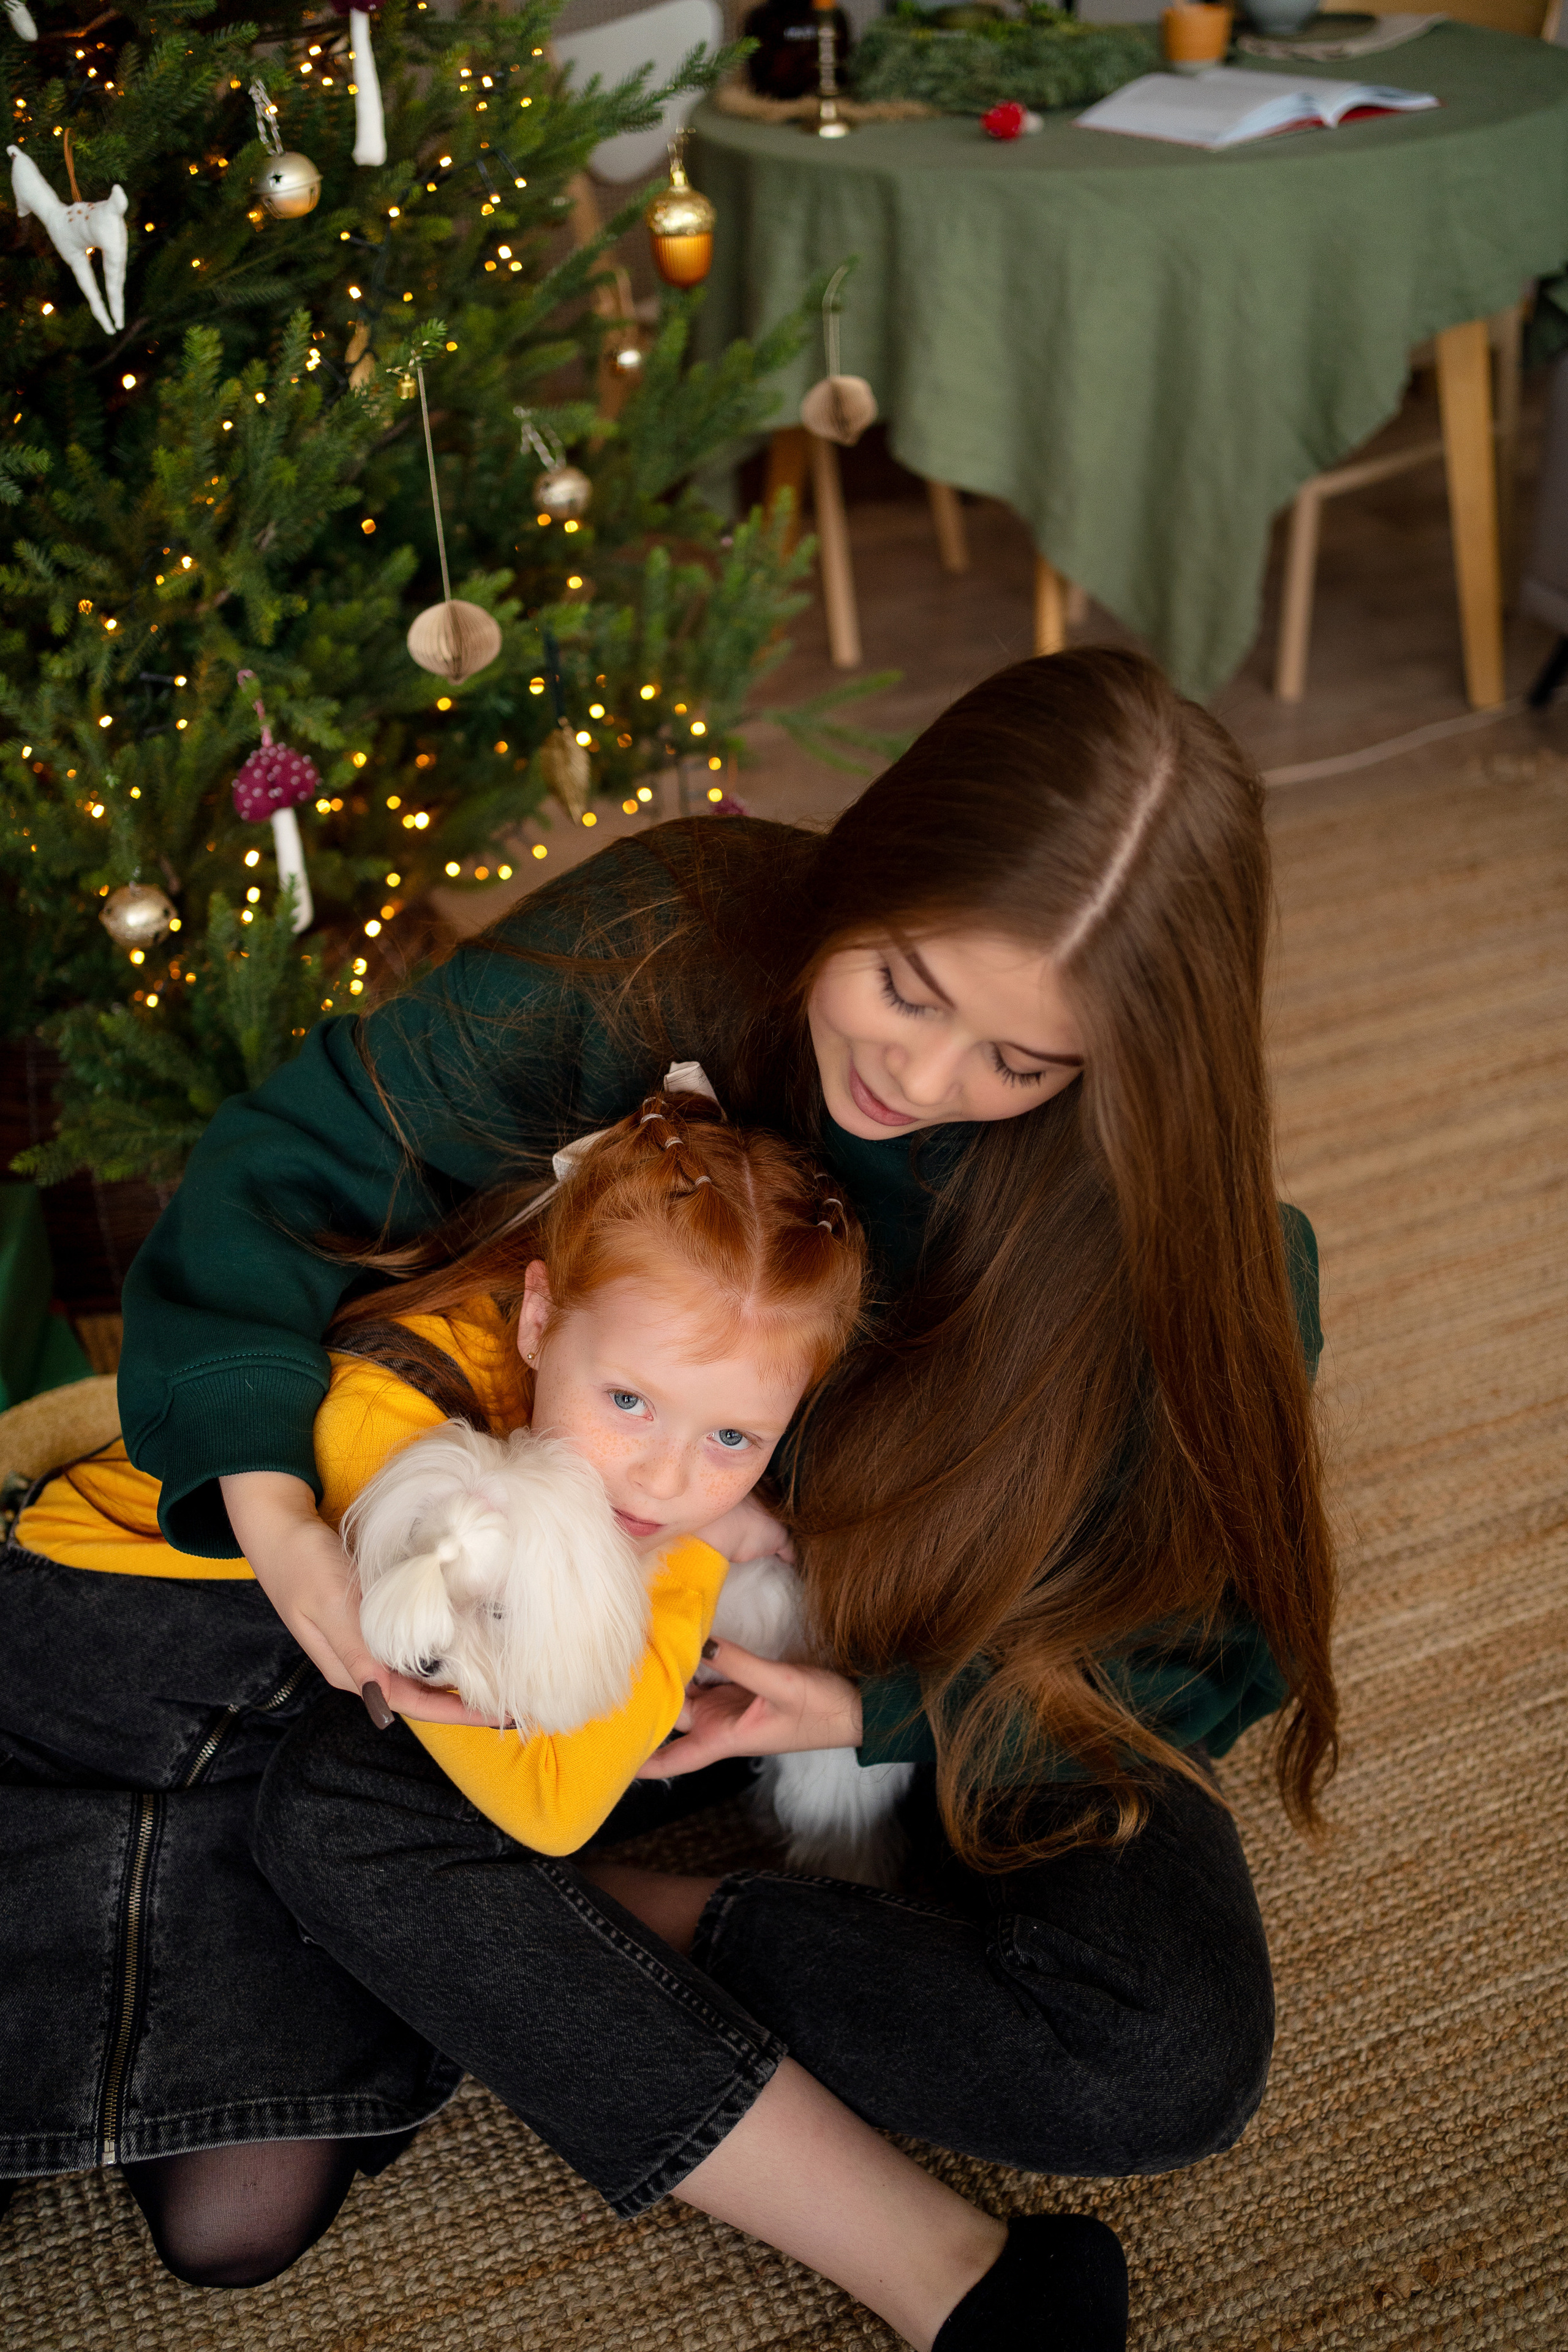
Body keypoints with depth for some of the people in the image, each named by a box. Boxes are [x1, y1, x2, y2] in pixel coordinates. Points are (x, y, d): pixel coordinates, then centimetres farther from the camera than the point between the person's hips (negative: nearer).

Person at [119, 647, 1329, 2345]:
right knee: (332, 1812, -22)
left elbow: (1211, 1644, -16)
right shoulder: (662, 947, -26)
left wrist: (886, 1711, -28)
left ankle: (624, 1914, -10)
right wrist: (270, 1503, -32)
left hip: (1000, 1668, -1)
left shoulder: (1194, 1246, -27)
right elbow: (288, 1157, -19)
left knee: (1174, 2063, -27)